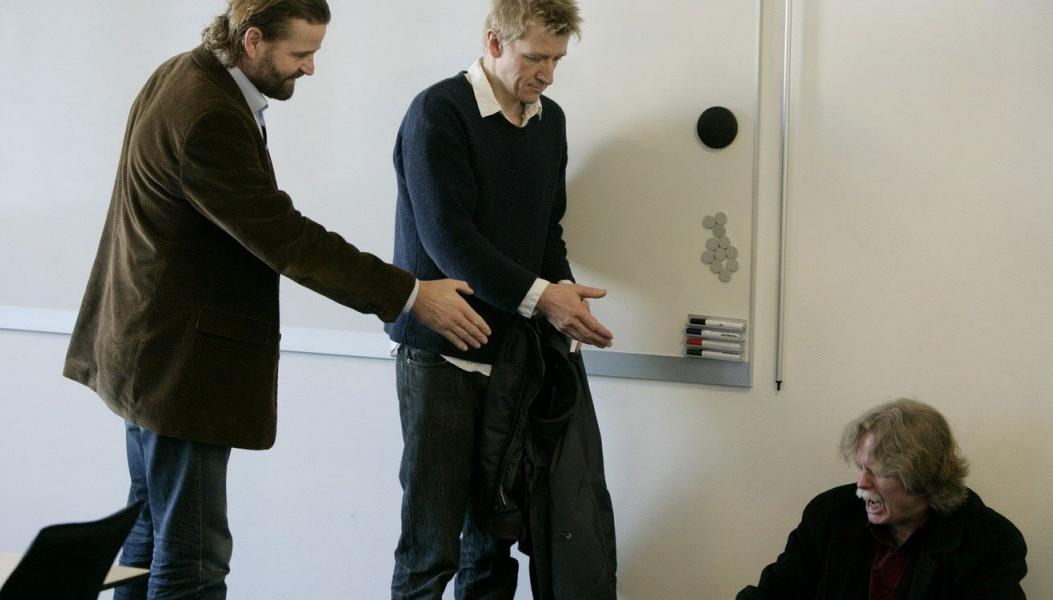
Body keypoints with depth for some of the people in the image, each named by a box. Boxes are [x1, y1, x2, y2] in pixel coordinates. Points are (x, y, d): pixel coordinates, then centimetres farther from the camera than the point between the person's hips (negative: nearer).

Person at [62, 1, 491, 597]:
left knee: (153, 531, 19)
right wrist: (410, 295, -19)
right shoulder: (207, 119, -25)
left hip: (151, 345, 11)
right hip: (181, 362, -11)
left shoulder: (185, 74, 7)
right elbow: (287, 240, -24)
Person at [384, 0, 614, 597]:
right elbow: (446, 238, -17)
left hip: (513, 348, 6)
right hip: (441, 352, -6)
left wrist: (565, 292, -2)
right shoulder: (439, 112, -10)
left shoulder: (549, 120, 11)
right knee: (432, 542, -4)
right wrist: (538, 297, -20)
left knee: (495, 533, 9)